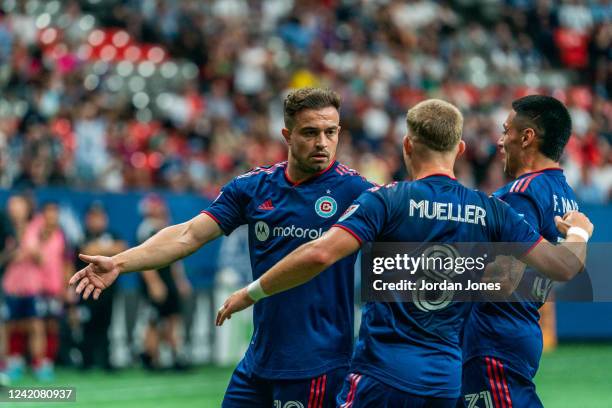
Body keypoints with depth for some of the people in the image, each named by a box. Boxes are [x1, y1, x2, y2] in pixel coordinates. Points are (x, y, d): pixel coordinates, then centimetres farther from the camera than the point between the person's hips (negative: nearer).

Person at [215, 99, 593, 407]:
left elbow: (320, 254, -19)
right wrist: (578, 231, 30)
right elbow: (565, 267, 6)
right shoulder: (491, 211, 4)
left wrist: (251, 293, -7)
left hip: (382, 375, -5)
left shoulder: (386, 201, -6)